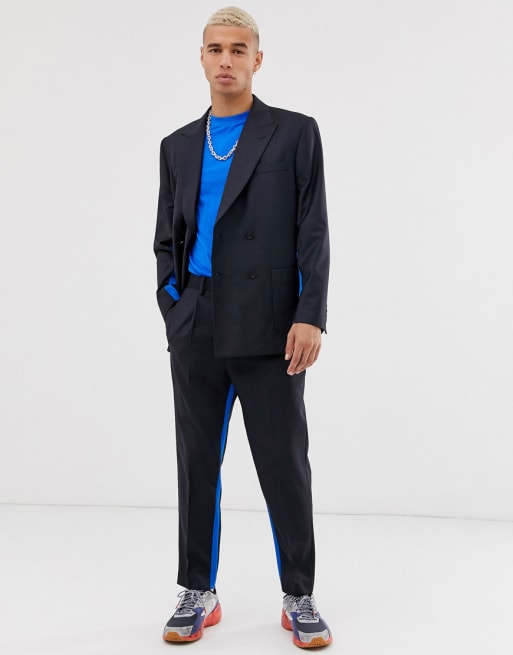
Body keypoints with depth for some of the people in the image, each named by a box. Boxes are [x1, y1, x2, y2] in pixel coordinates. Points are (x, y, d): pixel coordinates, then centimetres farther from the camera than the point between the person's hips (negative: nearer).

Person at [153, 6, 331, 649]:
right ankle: (198, 594, 22)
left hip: (268, 328, -3)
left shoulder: (295, 134, 4)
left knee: (285, 465, 1)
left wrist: (310, 317, -13)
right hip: (195, 331, 4)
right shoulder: (179, 146, 15)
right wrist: (172, 303, 4)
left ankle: (299, 598, 16)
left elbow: (313, 233, -3)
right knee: (197, 463, 9)